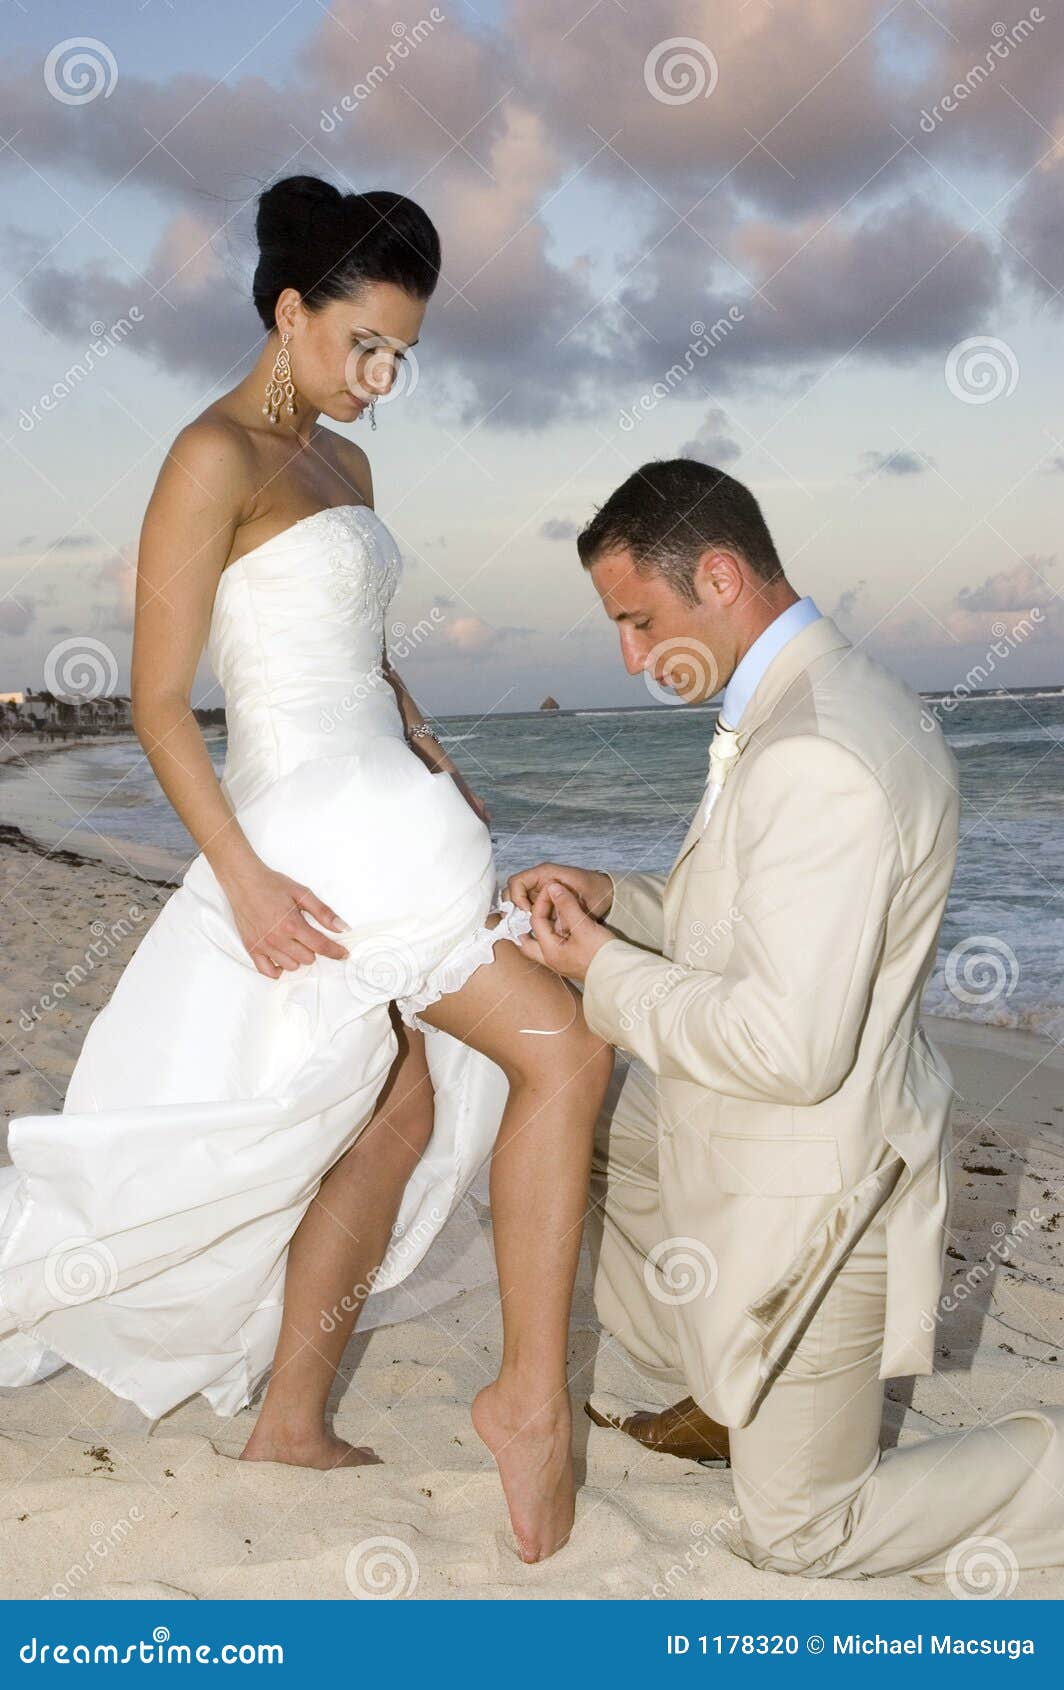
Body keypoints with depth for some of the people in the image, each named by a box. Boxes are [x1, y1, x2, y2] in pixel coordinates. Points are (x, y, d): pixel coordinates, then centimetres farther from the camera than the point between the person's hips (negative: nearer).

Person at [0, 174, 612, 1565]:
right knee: (563, 1051, -9)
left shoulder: (343, 464, 16)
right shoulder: (214, 460, -11)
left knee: (397, 1121, 12)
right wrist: (243, 876, -20)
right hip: (321, 831, -9)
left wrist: (438, 769, 13)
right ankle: (533, 1399, -1)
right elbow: (159, 701, -14)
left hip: (378, 814, 9)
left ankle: (293, 1420, 22)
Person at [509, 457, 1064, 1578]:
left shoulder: (818, 760, -31)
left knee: (800, 1534, 6)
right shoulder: (818, 701, 3)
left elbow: (790, 1049, -32)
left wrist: (605, 970, -18)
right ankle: (727, 1397, 36)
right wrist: (616, 898, 1)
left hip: (809, 1190, -10)